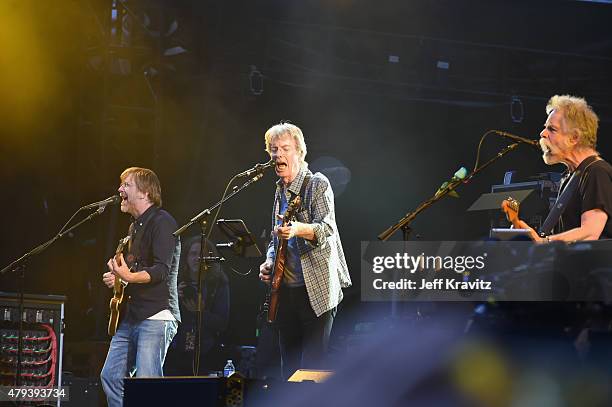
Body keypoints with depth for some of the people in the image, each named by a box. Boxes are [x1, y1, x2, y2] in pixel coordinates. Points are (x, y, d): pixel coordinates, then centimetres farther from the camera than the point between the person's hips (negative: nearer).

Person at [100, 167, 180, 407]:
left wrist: (129, 277, -34)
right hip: (132, 316, 10)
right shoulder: (135, 227, 21)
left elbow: (161, 270, -19)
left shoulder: (162, 222, -8)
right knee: (111, 376, 7)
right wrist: (116, 278, 14)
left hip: (156, 317, -10)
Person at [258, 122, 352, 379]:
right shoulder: (280, 191, 16)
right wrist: (269, 262, 7)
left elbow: (327, 229, -23)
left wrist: (297, 229, -42)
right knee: (289, 366, 10)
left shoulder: (317, 184, -7)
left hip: (316, 290, -8)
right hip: (286, 290, 8)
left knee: (312, 366, -11)